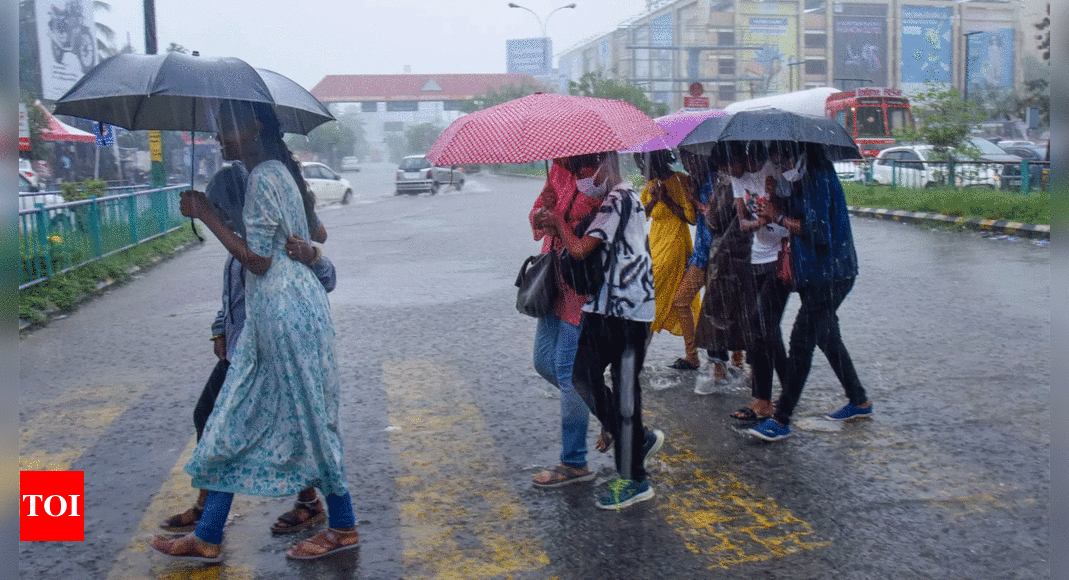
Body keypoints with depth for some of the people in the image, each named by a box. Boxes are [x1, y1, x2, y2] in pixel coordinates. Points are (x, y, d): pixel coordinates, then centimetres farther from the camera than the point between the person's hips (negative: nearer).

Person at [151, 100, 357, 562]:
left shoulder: (263, 178, -16)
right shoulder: (281, 171, 13)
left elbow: (257, 260, -18)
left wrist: (207, 215, -13)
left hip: (284, 311, -10)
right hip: (271, 310, 10)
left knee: (306, 419, 2)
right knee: (237, 419, 13)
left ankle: (343, 527, 17)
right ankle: (207, 536, 22)